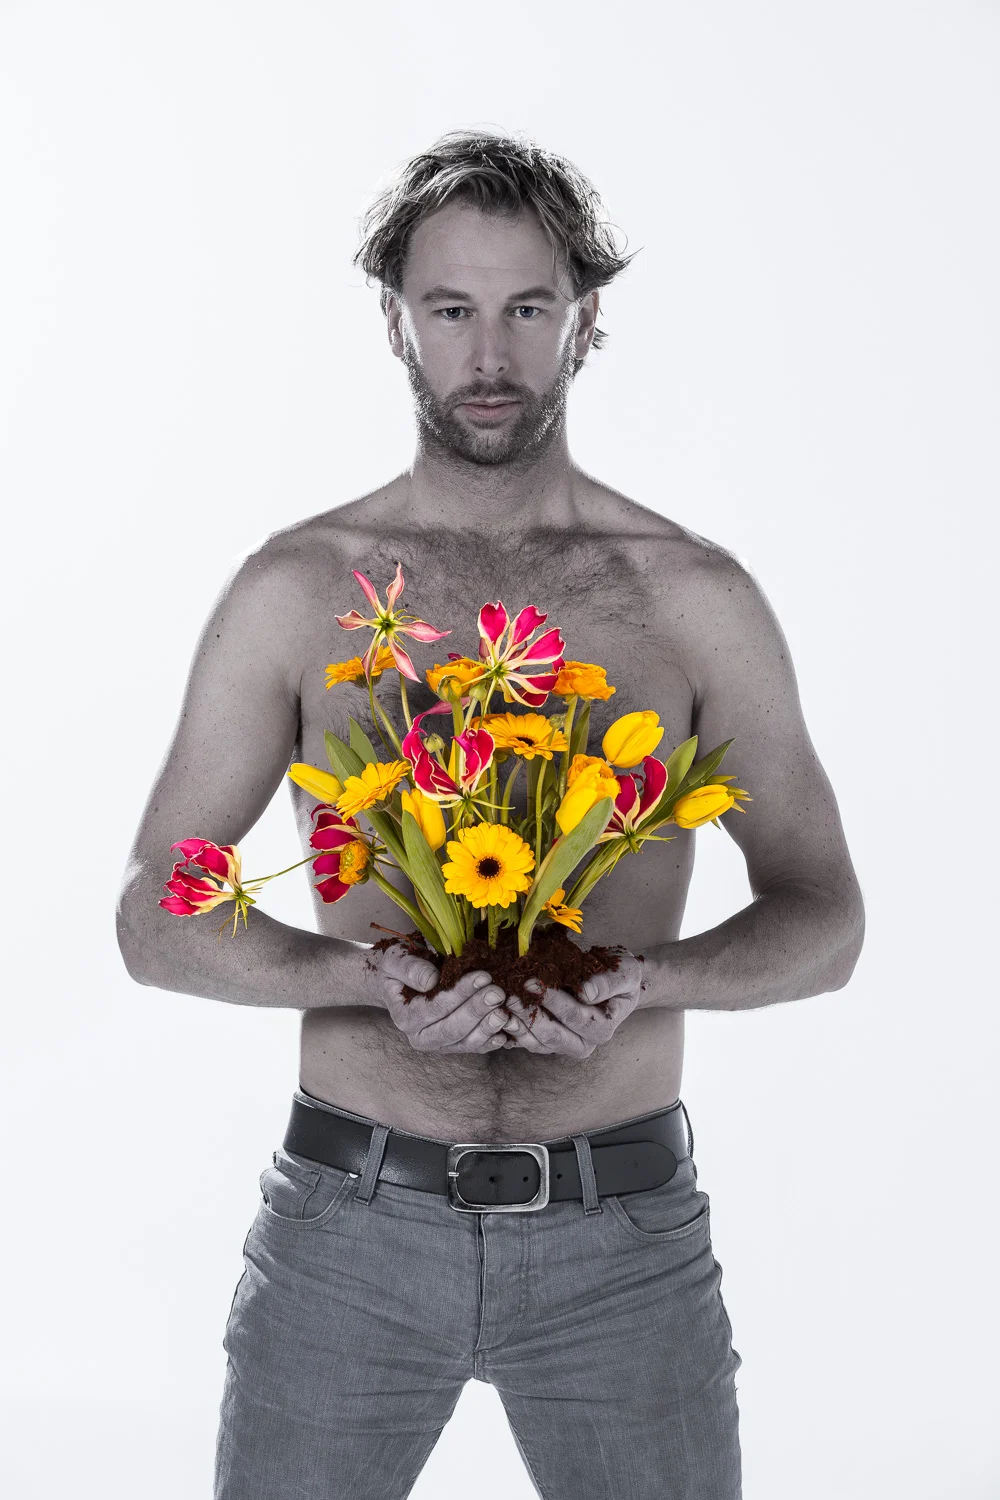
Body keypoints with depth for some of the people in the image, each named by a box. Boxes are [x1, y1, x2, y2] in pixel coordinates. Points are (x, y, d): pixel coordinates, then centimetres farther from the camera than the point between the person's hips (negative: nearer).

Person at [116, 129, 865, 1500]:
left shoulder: (697, 598, 0)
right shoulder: (295, 590, 0)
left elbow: (823, 917, 5)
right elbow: (156, 916, 0)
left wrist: (646, 980, -15)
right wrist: (379, 981, -17)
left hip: (624, 1232, 1)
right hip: (351, 1226, 0)